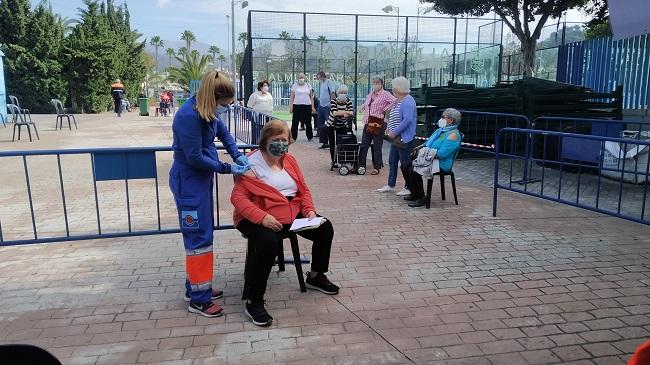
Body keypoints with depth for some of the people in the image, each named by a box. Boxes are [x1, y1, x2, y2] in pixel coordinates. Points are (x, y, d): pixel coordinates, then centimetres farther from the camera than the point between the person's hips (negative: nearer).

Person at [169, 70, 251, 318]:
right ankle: (198, 299, 9)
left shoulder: (208, 111, 1)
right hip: (189, 181, -9)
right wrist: (228, 169, -14)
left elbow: (223, 132, 19)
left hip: (201, 178, 9)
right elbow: (195, 158, -21)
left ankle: (196, 287, 30)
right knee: (198, 237, -3)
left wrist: (237, 155, 6)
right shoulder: (189, 116, -25)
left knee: (203, 233, 16)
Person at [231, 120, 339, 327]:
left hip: (293, 214, 7)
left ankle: (315, 277, 24)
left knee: (325, 229, 0)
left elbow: (303, 189, 15)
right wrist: (262, 217, -31)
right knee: (269, 243, -36)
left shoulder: (289, 160, 9)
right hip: (259, 218, -7)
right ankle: (253, 302, -19)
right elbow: (238, 197, -18)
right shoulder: (251, 163, -11)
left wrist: (310, 211, -5)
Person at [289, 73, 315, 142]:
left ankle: (310, 137, 18)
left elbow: (311, 97, 13)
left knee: (308, 122, 7)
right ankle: (293, 138, 3)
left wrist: (312, 106, 6)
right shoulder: (295, 86, 5)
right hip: (297, 106, -1)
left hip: (307, 106, 2)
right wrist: (291, 107, -4)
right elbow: (292, 97, 4)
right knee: (295, 123, -3)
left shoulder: (308, 85, 10)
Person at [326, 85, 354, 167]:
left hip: (343, 126, 1)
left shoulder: (348, 101, -7)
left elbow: (351, 112, -22)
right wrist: (346, 112, -28)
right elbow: (334, 112, -29)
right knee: (332, 144, 2)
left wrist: (340, 113, -36)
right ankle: (333, 161, 12)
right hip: (332, 125, -1)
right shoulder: (333, 101, -14)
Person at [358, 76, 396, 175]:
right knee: (363, 146, 7)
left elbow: (394, 101, -24)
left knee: (377, 147, 2)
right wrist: (364, 106, 16)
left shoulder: (385, 94, -9)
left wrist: (385, 109, -17)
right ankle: (361, 166, 14)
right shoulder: (371, 94, 14)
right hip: (367, 124, 7)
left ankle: (377, 168, 12)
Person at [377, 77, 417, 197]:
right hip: (396, 137, 10)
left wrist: (394, 132, -24)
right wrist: (389, 128, 9)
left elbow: (407, 120, -27)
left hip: (404, 137, -10)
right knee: (392, 161, 16)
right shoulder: (397, 100, 12)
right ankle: (390, 185, 28)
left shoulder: (407, 101, -18)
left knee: (405, 163, -1)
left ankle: (408, 188, 10)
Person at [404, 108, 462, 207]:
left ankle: (421, 198, -13)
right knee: (405, 166, 2)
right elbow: (429, 142, 26)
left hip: (441, 163, -10)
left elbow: (441, 154, -24)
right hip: (429, 158, 10)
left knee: (414, 170, -27)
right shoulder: (442, 130, 16)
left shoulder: (453, 135, -15)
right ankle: (414, 194, 12)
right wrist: (420, 147, 8)